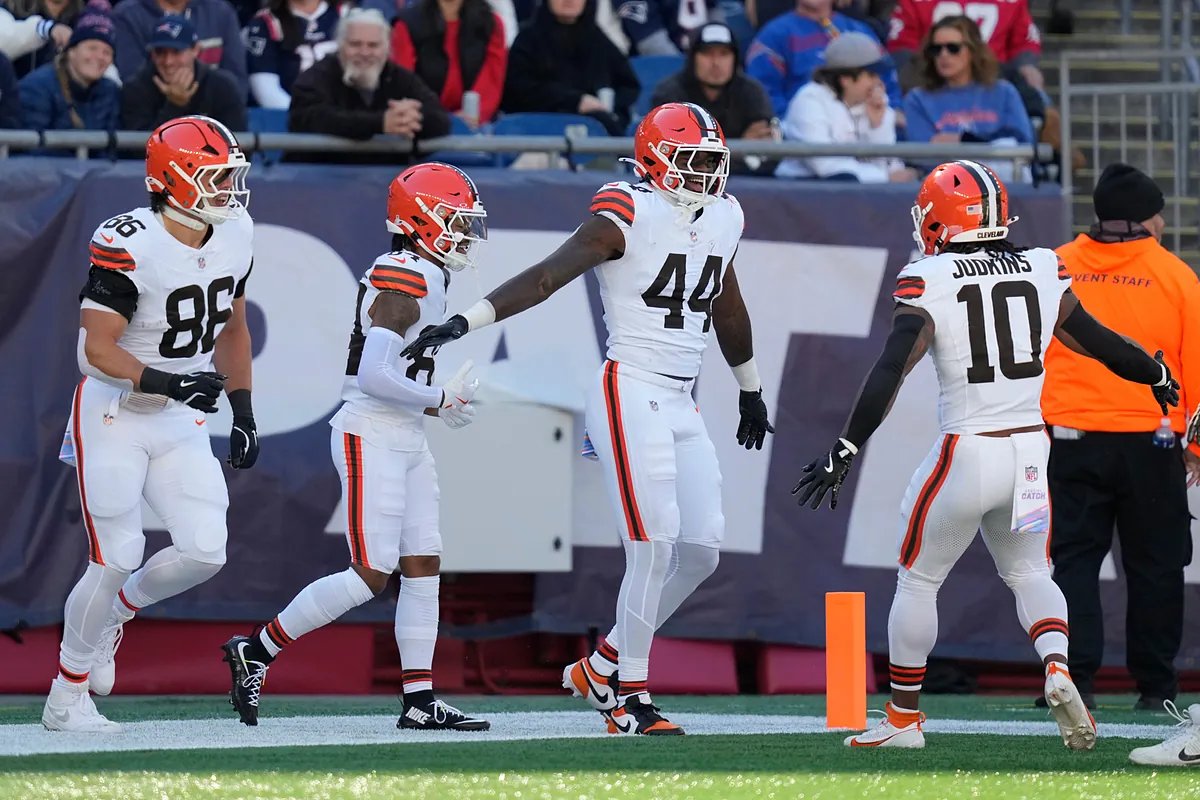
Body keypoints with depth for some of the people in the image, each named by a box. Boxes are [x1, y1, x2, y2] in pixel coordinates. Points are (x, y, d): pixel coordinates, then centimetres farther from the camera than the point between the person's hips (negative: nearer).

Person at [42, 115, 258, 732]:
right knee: (115, 560, -6)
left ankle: (112, 614, 24)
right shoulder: (129, 246, -23)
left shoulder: (235, 238, 0)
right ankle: (66, 699, 10)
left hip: (181, 423, 6)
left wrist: (244, 413, 13)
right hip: (114, 418, -6)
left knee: (203, 553, -5)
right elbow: (97, 349, -23)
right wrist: (165, 381, -35)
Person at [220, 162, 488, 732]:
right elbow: (374, 375, -25)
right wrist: (438, 400, -13)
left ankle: (420, 700, 6)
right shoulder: (401, 284, -17)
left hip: (405, 441, 10)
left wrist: (439, 406, 9)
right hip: (372, 436, -10)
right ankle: (254, 653, 0)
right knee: (369, 576, -10)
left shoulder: (421, 280, 14)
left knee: (422, 567, 6)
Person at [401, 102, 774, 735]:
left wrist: (751, 391, 38)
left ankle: (602, 667, 17)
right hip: (630, 394, -8)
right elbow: (547, 275, -19)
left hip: (680, 406, 8)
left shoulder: (721, 218, 12)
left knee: (700, 551, 4)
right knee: (654, 548, -13)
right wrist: (465, 322, -29)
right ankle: (629, 698, -4)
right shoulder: (628, 216, -11)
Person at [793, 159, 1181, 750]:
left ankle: (903, 718, 21)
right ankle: (1057, 669, -4)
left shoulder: (929, 282, -10)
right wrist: (1156, 374, 34)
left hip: (967, 454, -4)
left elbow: (890, 370, -18)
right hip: (1030, 453, 4)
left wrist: (843, 453, -17)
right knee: (1028, 573, 23)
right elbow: (1094, 340, 14)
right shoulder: (1044, 270, 3)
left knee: (917, 580, 14)